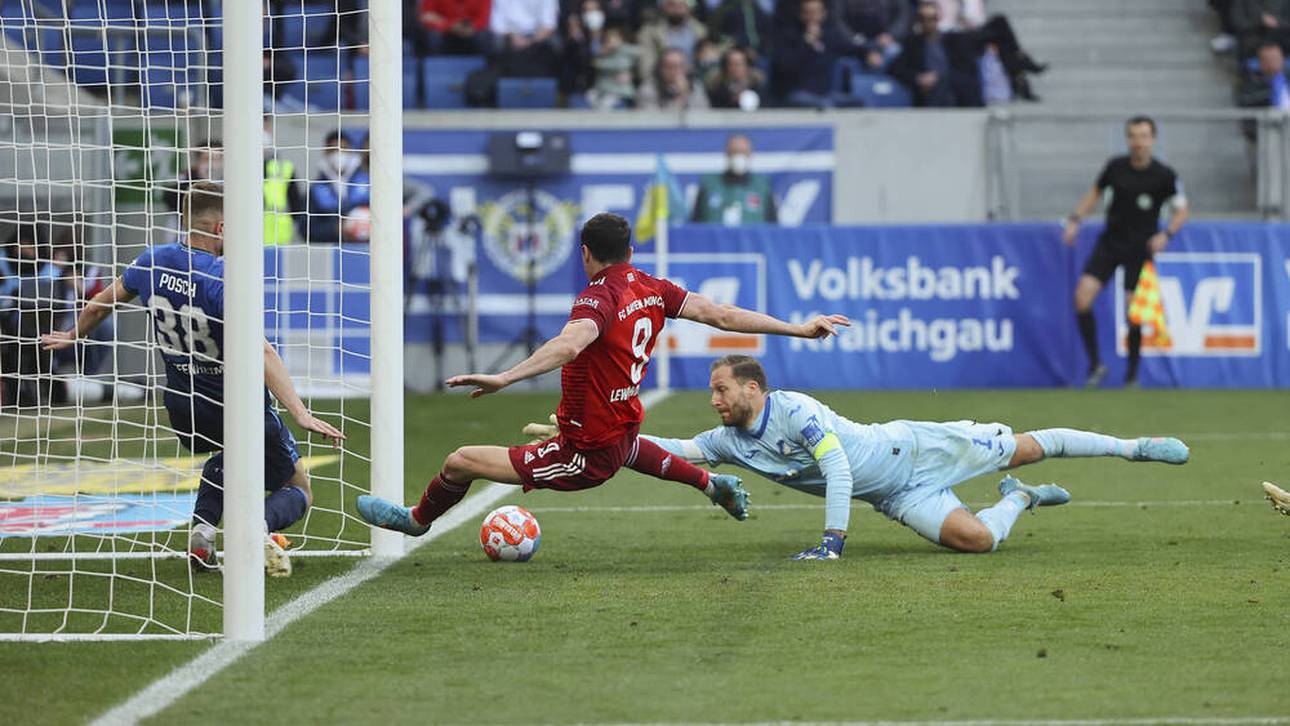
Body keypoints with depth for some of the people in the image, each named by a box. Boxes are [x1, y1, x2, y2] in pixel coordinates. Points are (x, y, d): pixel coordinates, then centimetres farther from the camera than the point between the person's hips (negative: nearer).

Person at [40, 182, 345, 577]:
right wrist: (300, 414, -39)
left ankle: (203, 528, 10)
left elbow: (100, 306, 14)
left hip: (182, 411, 6)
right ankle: (261, 523, -24)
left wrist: (72, 336, 36)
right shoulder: (220, 280, -24)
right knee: (298, 492, 11)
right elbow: (260, 351, -35)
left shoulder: (151, 263, -4)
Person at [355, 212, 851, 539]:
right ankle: (711, 484, 49)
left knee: (461, 461, 1)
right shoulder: (654, 291, -1)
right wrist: (796, 328, 10)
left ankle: (418, 520, 26)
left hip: (582, 460, -8)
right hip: (619, 441, 8)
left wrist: (504, 378, -54)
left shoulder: (598, 299, -22)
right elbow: (721, 315, 1)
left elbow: (569, 345, -42)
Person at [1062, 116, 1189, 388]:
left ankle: (1132, 375, 11)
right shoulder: (1116, 167, -1)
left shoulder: (1164, 176, -9)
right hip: (1110, 243, 3)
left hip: (1140, 248, -3)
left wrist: (1165, 234, -18)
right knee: (1083, 297, -13)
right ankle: (1095, 365, -1)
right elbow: (1095, 192, 15)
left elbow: (1181, 211, -1)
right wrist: (1075, 219, 3)